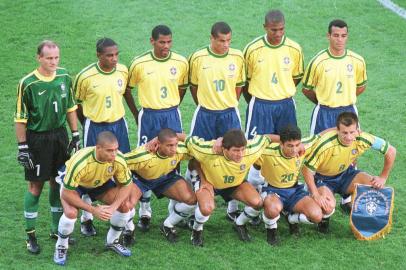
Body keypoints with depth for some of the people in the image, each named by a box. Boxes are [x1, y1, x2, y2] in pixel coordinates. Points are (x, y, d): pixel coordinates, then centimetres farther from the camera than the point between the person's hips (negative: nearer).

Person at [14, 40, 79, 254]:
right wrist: (23, 147, -11)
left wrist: (75, 135, 10)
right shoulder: (27, 84, -16)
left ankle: (57, 229, 26)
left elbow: (70, 108, 11)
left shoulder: (64, 77, -1)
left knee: (58, 182, 12)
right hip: (37, 138, -5)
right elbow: (20, 118, -10)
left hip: (59, 135, 5)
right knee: (36, 186, 0)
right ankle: (30, 236, 10)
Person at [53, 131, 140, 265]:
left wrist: (113, 207, -29)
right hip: (74, 183, -4)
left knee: (125, 205, -13)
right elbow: (66, 194, -33)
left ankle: (112, 241, 15)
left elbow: (126, 185, -14)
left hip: (100, 183, 4)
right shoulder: (80, 163, -42)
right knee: (71, 212, -30)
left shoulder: (119, 160, -31)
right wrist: (93, 210, -37)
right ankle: (61, 247, 0)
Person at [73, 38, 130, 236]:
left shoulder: (123, 71, -5)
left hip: (118, 125, 4)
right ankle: (86, 218, 16)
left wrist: (112, 114, 14)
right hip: (95, 128, -4)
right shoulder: (85, 77, -18)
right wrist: (87, 125, 3)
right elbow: (76, 103, -5)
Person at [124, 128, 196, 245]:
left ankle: (167, 226, 12)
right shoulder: (143, 156, -40)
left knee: (191, 199, -16)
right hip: (140, 178, -3)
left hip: (166, 177, 3)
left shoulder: (181, 150, -30)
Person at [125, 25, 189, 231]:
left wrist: (171, 108, 11)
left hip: (172, 116, 2)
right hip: (148, 117, -1)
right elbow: (127, 89, 4)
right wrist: (136, 114, 4)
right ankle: (145, 212, 13)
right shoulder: (140, 63, -8)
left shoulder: (181, 63, -3)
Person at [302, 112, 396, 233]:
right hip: (322, 179, -4)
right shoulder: (326, 144, -34)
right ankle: (324, 218, 5)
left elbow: (391, 151, -8)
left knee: (375, 185, -19)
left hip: (345, 173, 4)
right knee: (328, 206, -32)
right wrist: (316, 195, -30)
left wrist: (383, 178, -8)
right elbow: (307, 170, -24)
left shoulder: (362, 139, -23)